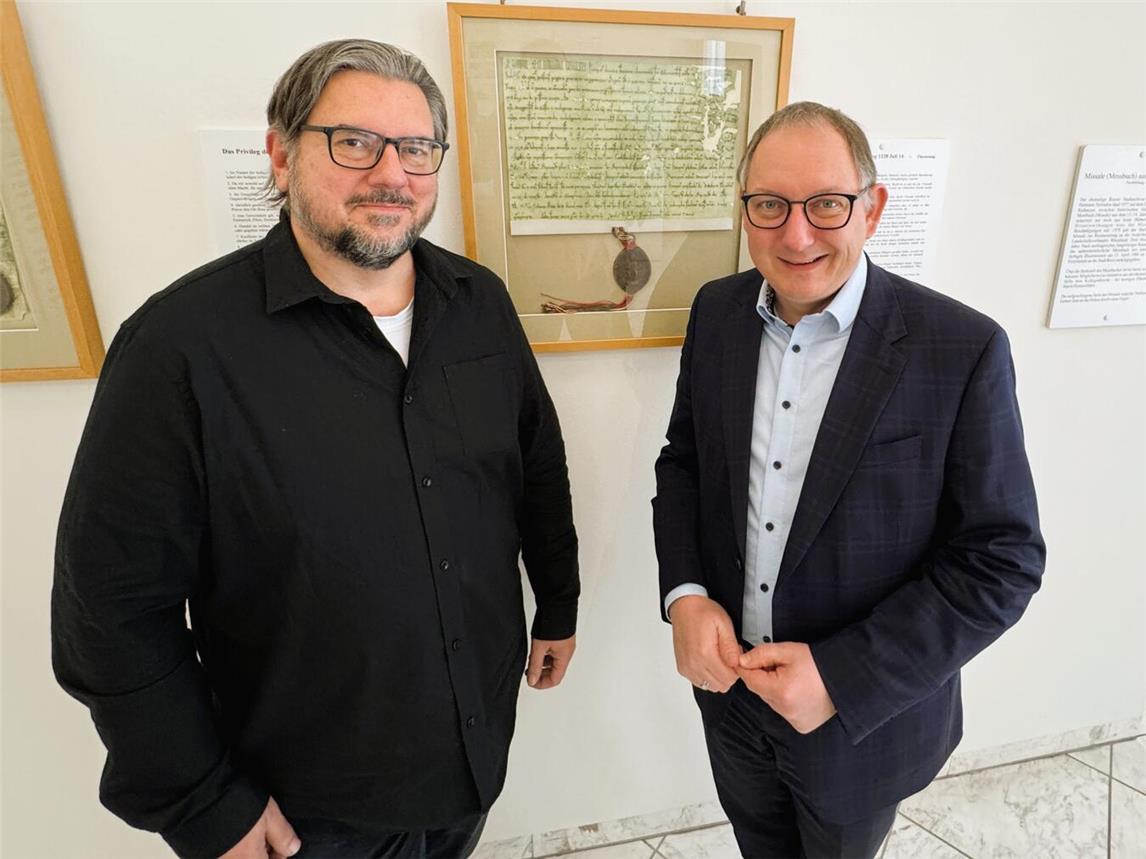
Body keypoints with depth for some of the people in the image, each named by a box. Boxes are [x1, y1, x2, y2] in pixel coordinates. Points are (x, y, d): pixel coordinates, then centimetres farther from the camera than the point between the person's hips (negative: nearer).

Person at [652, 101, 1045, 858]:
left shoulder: (963, 350, -20)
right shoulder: (717, 311, -8)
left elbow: (1002, 561, -15)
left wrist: (845, 676, -21)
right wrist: (684, 594, -13)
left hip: (867, 710, -3)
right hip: (728, 679, 4)